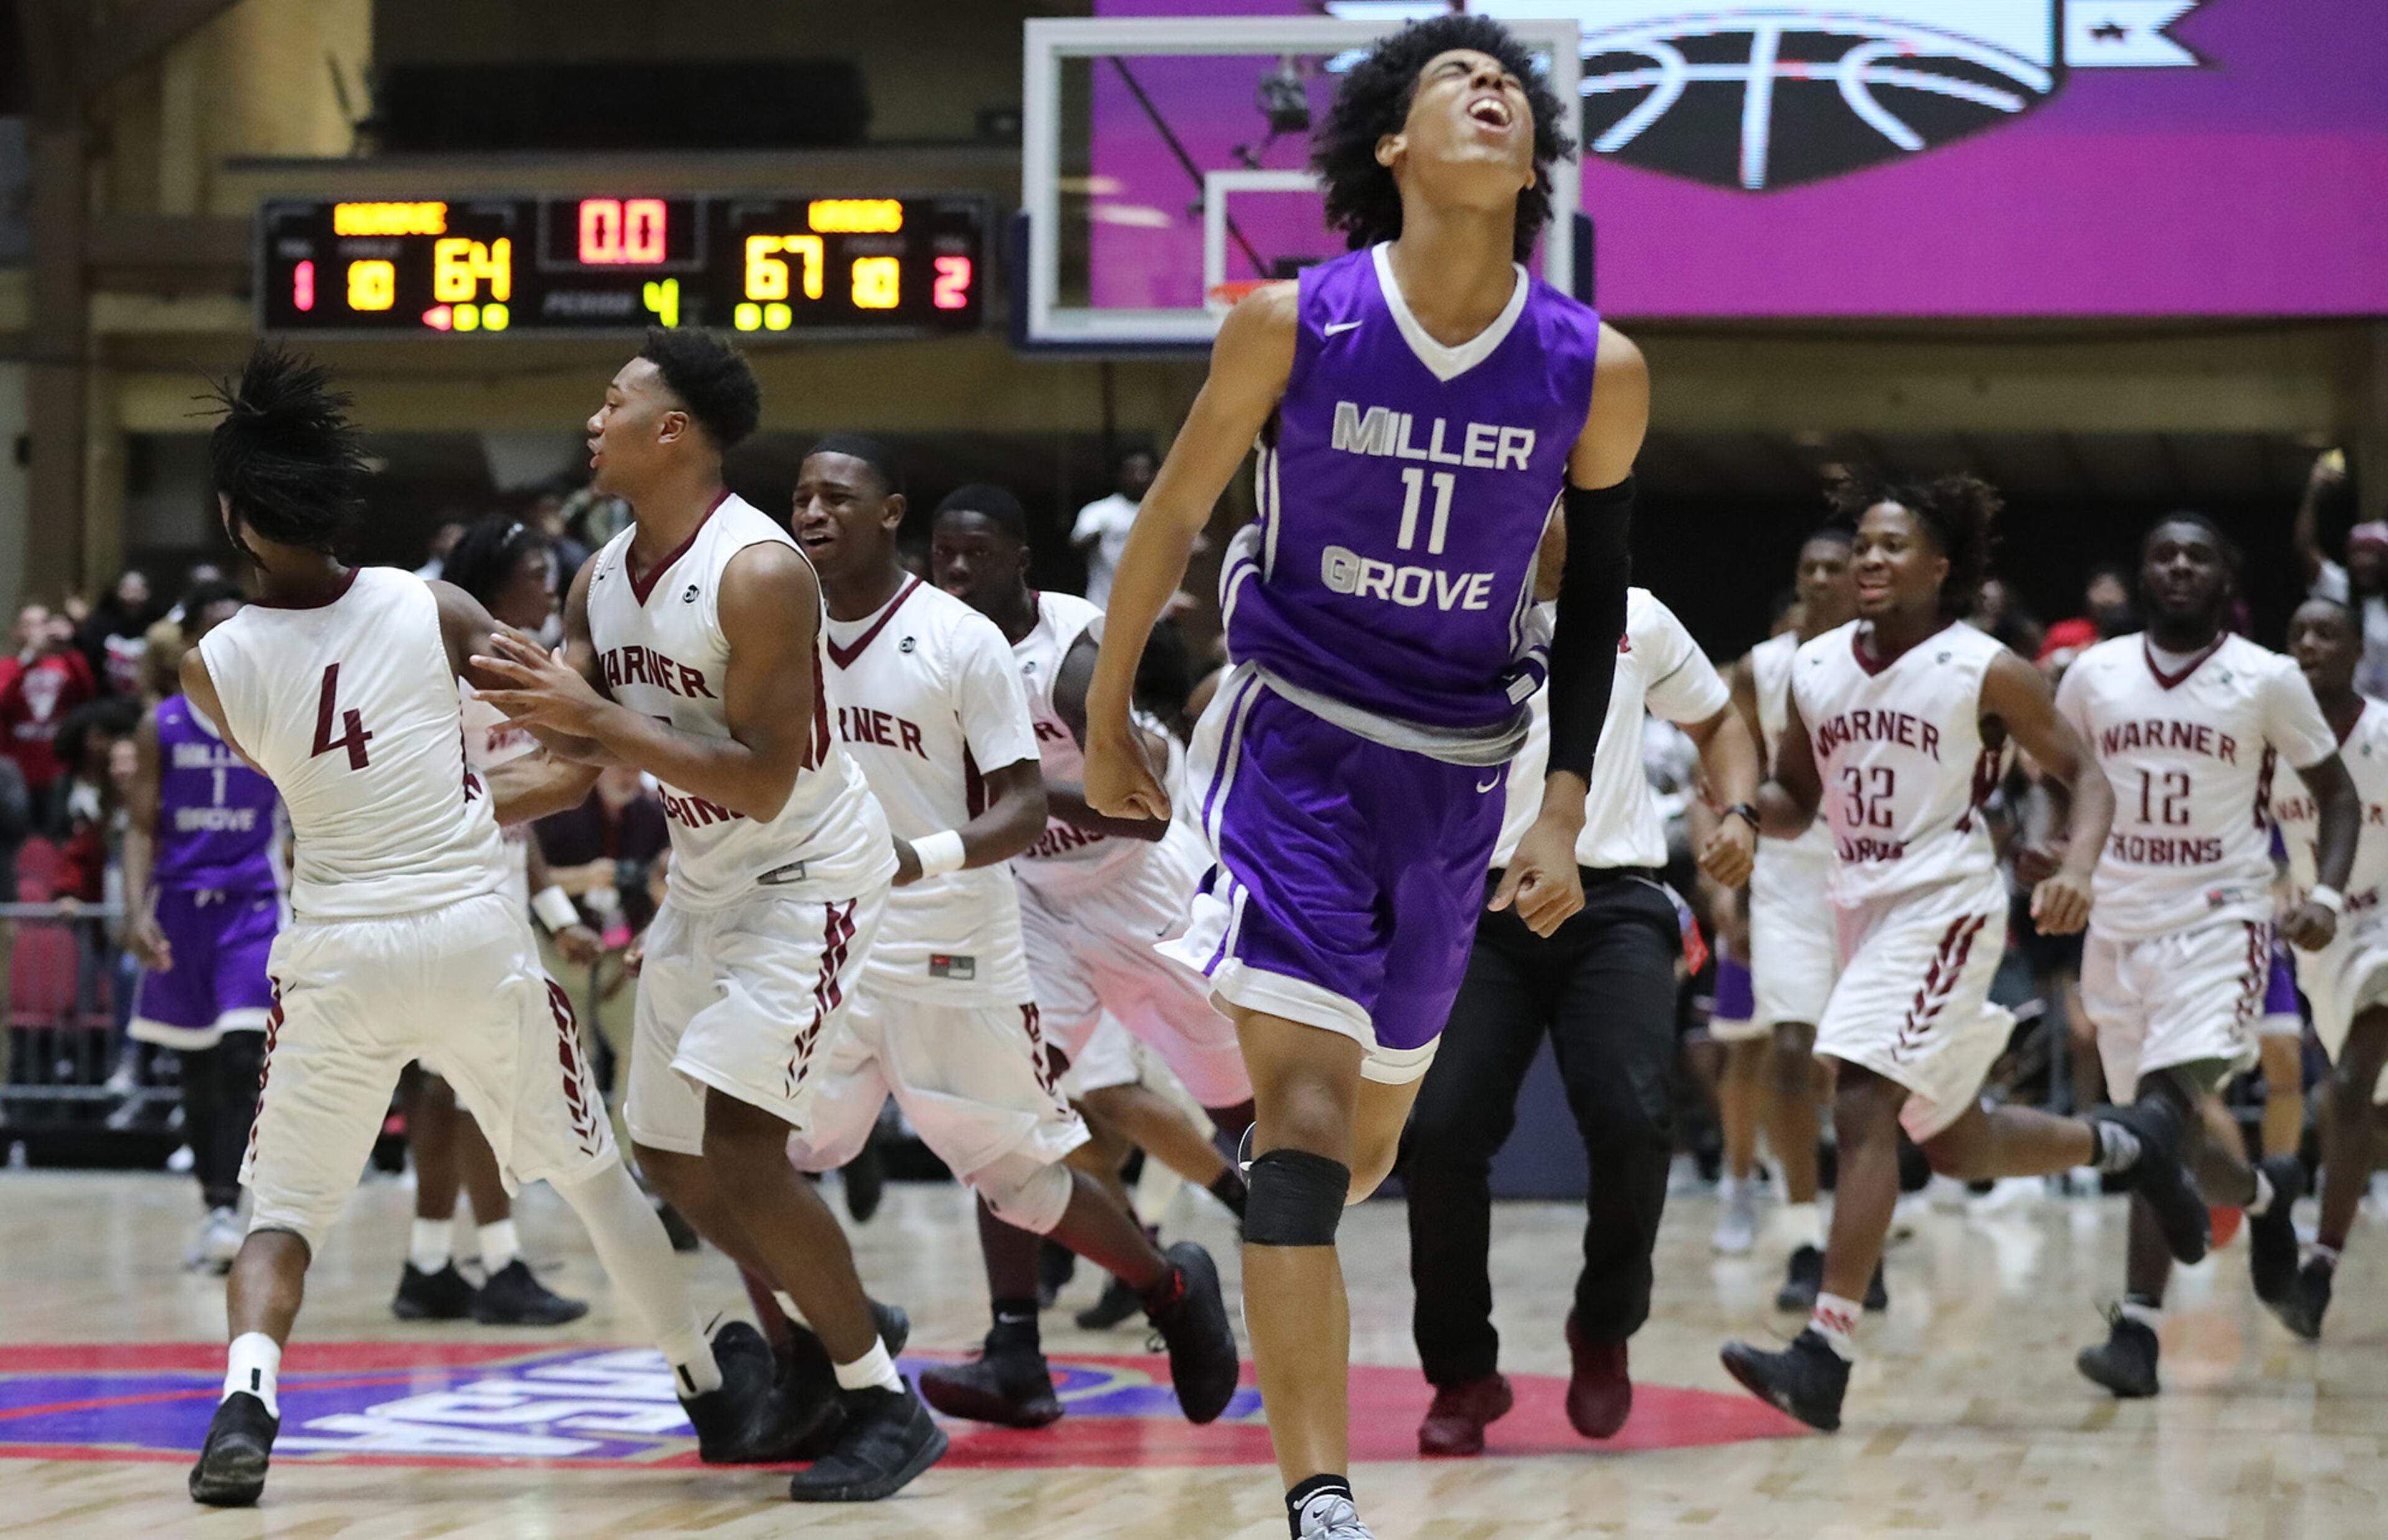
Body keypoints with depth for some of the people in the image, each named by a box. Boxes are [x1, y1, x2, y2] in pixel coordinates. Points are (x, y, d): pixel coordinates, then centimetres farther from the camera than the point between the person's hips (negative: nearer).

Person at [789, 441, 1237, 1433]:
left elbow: (1025, 809, -13)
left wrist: (928, 857, -29)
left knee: (1019, 1174, 1)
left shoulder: (962, 642, -11)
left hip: (954, 955, -5)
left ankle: (1174, 1291, 26)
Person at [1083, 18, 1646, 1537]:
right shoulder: (1293, 325, -12)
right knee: (1305, 1105, -17)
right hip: (1297, 733, -3)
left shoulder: (1596, 372, -7)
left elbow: (1596, 596, 6)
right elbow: (1176, 514, 2)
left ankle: (1279, 1293, 50)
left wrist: (1566, 811, 3)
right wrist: (1108, 717, 10)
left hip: (1458, 767, 3)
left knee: (1375, 1125, 16)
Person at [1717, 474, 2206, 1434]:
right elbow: (1794, 803, 17)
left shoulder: (1985, 672, -9)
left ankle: (1824, 1355, -23)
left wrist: (2076, 870, -22)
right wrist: (1745, 804, -7)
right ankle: (2128, 1144, 42)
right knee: (1954, 1143, 16)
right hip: (1864, 911, 7)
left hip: (1946, 907, -7)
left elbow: (2083, 775, -3)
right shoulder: (1815, 671, 7)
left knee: (1862, 1109, -20)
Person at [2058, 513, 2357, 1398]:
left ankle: (2138, 1329, -19)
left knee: (2168, 1112, -22)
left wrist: (2327, 894, -12)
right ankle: (2266, 1191, 42)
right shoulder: (2095, 674, 4)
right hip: (2118, 925, 4)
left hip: (2219, 921, -4)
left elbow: (2335, 795, 5)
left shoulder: (2267, 680, -4)